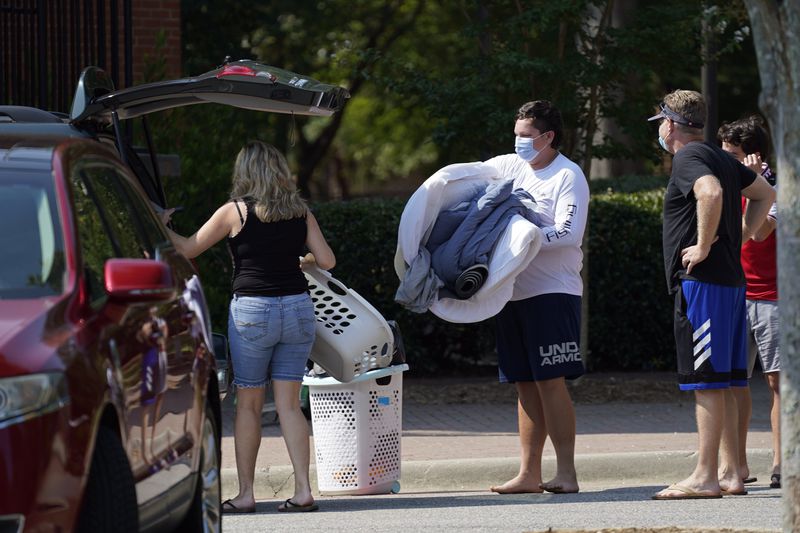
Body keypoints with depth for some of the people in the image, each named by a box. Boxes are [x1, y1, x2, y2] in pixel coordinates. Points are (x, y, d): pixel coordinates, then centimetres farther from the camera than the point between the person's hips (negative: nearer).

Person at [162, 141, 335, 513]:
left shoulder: (234, 212, -5)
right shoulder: (300, 213, 5)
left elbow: (187, 249, 2)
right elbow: (327, 261, 4)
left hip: (251, 311, -3)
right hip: (297, 308, 3)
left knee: (248, 404, 6)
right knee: (289, 403, 6)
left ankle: (245, 493, 7)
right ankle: (303, 489, -2)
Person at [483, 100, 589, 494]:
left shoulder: (568, 177, -6)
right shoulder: (510, 167, 13)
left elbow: (568, 233, -17)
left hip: (553, 292, -7)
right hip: (514, 293, 7)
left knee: (550, 381, -11)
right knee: (526, 385, 8)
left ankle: (566, 472, -9)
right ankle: (529, 474, 11)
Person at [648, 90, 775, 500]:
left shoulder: (689, 158, -10)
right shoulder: (721, 158, 18)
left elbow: (711, 193, -31)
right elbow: (765, 194, 30)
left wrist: (703, 247, -22)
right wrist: (739, 238, 20)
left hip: (702, 282, -9)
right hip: (730, 279, 9)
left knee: (707, 382, -9)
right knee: (721, 384, 11)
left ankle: (705, 477, -10)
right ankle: (730, 474, 12)